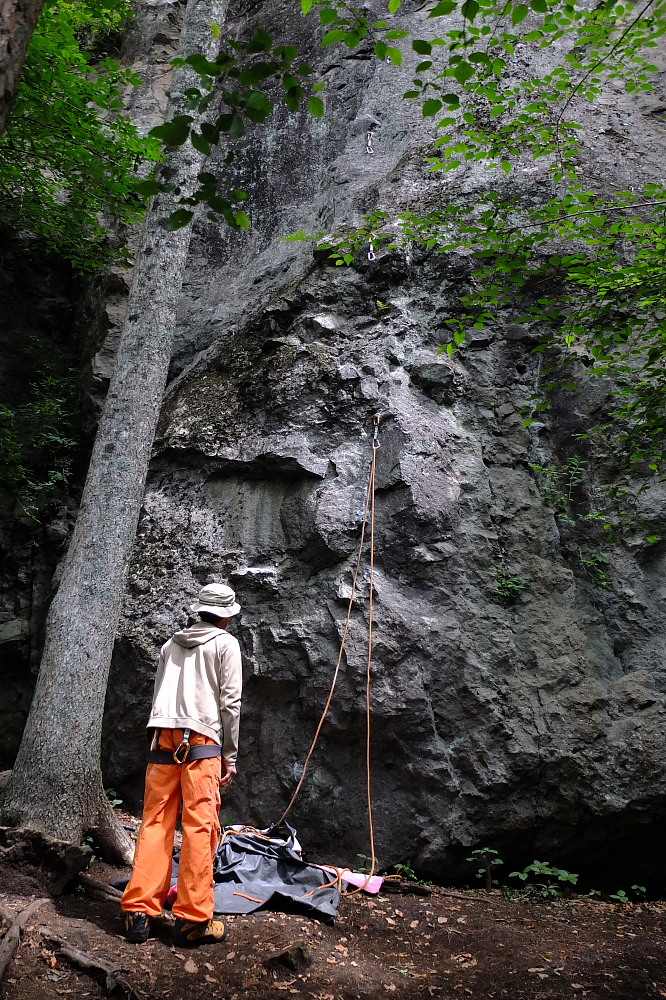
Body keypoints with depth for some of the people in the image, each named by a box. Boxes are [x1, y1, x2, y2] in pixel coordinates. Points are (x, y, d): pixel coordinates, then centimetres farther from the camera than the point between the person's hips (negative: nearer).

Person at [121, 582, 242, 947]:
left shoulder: (171, 644, 20)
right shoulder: (225, 643, 5)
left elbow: (159, 695, 18)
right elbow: (230, 701, -1)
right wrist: (231, 755, 3)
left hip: (163, 737, 5)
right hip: (202, 739, -5)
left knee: (155, 823, 7)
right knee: (200, 827, -2)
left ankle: (138, 912, 5)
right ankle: (191, 919, -1)